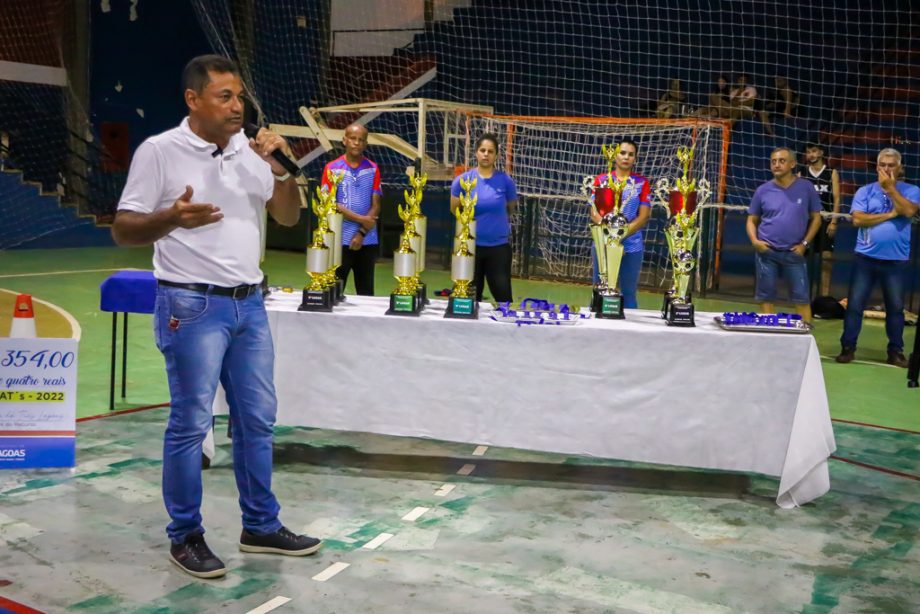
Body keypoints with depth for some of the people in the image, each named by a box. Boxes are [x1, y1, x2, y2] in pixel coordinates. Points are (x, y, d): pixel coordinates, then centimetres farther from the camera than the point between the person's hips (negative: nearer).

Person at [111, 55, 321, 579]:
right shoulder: (160, 151, -7)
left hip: (249, 303, 6)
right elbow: (123, 230, -7)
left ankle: (262, 526, 24)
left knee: (257, 419, 11)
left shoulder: (252, 150, 8)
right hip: (193, 306, -6)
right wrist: (172, 217, -26)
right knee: (191, 423, -1)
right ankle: (185, 537, 14)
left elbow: (289, 216, 12)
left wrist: (280, 169, -5)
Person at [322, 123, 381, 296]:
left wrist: (361, 233, -10)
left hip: (367, 241, 2)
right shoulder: (332, 168, -1)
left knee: (366, 292, 7)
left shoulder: (373, 169, 6)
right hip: (340, 240, -2)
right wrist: (361, 219, -11)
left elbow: (376, 206, 3)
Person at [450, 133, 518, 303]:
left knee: (503, 294, 1)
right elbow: (454, 209, 8)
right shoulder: (463, 180, -5)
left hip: (499, 246, 0)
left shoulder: (506, 181, -5)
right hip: (471, 245, 1)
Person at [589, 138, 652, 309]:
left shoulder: (642, 183, 4)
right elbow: (594, 212, -1)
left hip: (632, 246, 0)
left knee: (629, 292, 5)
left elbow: (644, 217, -3)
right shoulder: (602, 180, 6)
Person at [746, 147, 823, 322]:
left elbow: (816, 218, 5)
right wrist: (754, 240, -8)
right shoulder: (763, 190, 2)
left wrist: (804, 243, -5)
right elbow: (752, 220, 9)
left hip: (794, 253, -1)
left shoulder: (806, 188, -1)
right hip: (766, 252, 1)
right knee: (766, 297, 6)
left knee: (801, 297, -1)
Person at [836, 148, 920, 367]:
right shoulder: (865, 191, 3)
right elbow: (858, 219, -10)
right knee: (854, 304, 0)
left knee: (896, 307, 9)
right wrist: (890, 214, -11)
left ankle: (896, 351, 19)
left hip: (896, 260, 0)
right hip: (866, 257, 0)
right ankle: (848, 347, 9)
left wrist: (890, 188, -14)